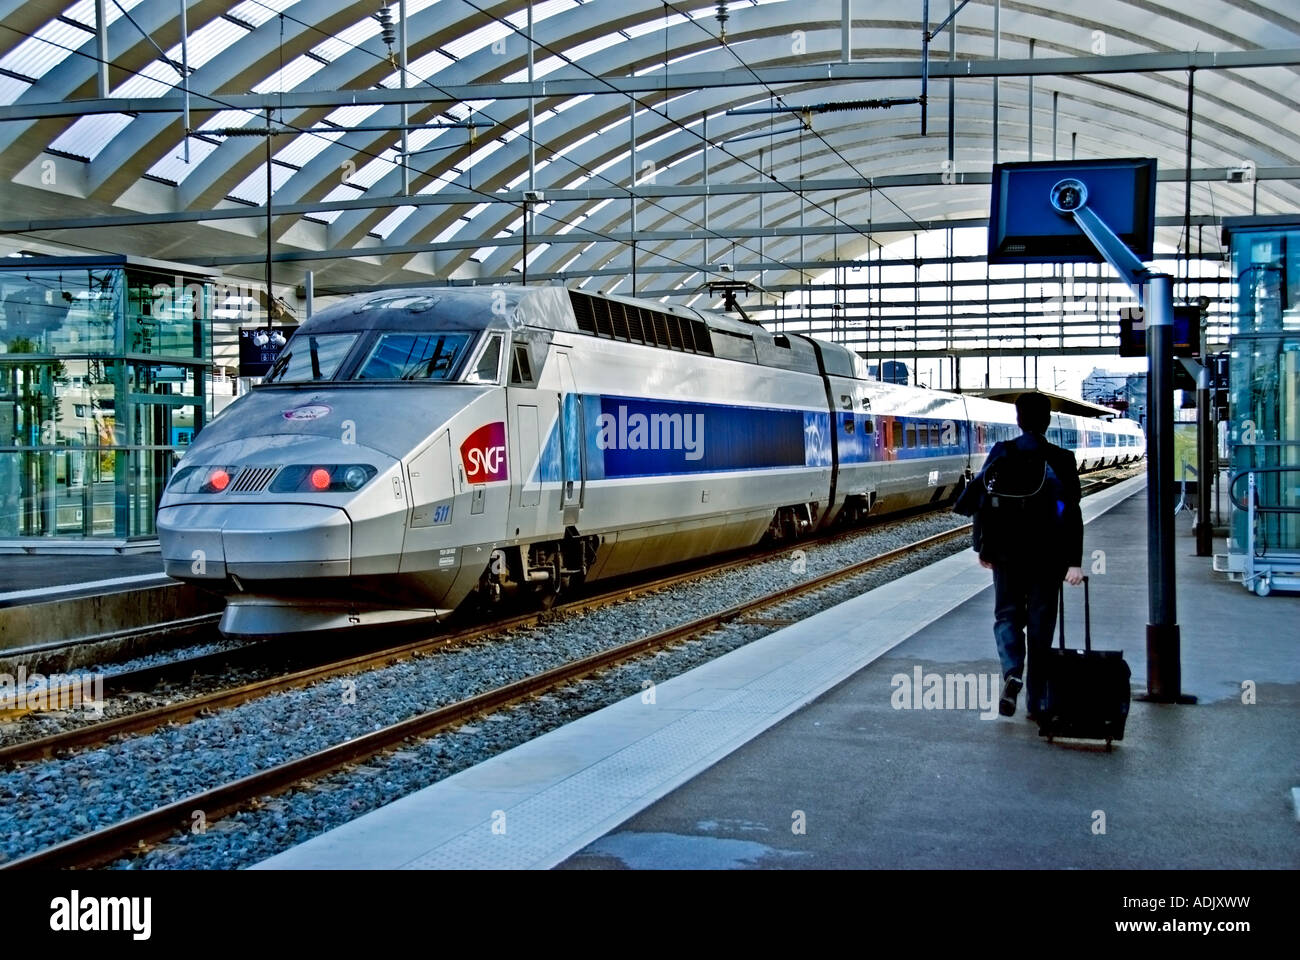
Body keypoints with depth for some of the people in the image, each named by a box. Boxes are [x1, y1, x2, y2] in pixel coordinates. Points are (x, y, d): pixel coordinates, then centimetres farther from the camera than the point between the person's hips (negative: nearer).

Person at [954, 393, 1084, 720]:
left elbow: (979, 499, 0)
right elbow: (1072, 512, -10)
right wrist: (1075, 561, -9)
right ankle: (1035, 701, 10)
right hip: (1047, 556, -1)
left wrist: (983, 547, 10)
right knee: (1040, 623, 8)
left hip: (1006, 554, 1)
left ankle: (1012, 672, -14)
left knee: (1007, 614, 14)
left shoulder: (1001, 454, -2)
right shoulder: (1061, 460, -6)